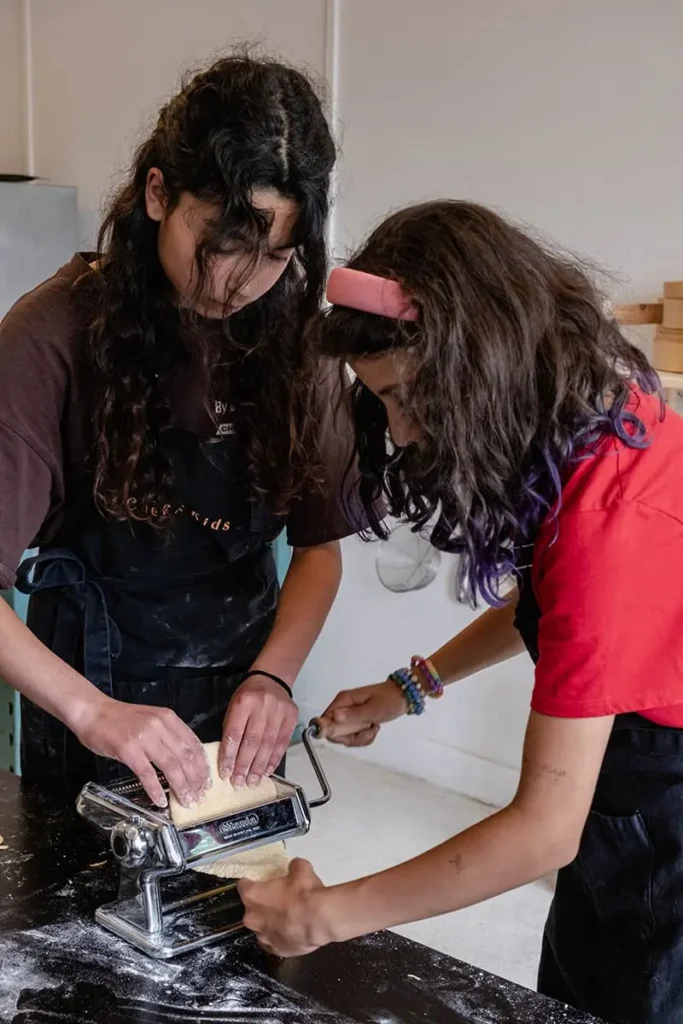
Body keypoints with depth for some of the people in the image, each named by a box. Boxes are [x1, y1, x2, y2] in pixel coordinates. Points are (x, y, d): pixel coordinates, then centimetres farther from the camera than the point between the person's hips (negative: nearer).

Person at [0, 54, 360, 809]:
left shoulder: (292, 332, -8)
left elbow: (319, 545, -3)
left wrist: (274, 675, -18)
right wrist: (90, 710, -33)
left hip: (244, 705, 4)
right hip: (91, 705, -4)